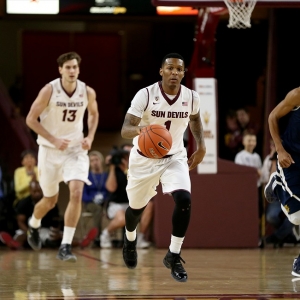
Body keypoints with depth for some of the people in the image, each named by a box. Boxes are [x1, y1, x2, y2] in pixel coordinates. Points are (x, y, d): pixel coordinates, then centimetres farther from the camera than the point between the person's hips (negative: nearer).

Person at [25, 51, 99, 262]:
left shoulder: (88, 92, -8)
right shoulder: (49, 91, -16)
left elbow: (93, 113, 13)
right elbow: (31, 119, -12)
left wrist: (90, 137, -3)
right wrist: (53, 140, -20)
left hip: (76, 149, 2)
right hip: (50, 149, -1)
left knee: (77, 193, -20)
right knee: (50, 200, 11)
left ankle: (66, 247, -15)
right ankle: (33, 225, 46)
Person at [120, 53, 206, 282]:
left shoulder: (192, 98, -11)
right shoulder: (145, 95, -22)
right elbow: (125, 130, -27)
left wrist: (201, 146, 4)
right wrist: (138, 129, -49)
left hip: (174, 158, 1)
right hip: (145, 158, -1)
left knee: (184, 199, -24)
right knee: (137, 207, 17)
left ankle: (174, 256, -9)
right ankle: (130, 239, 53)